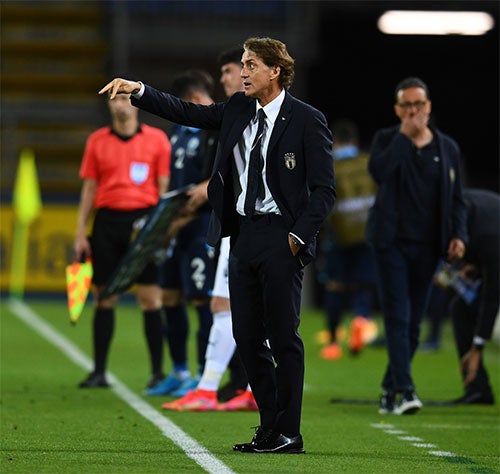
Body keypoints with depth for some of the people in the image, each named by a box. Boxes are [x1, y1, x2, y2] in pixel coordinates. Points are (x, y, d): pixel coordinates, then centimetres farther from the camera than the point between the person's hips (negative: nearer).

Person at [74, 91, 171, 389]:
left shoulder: (157, 139, 4)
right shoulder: (97, 141, 10)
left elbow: (164, 187, 3)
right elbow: (89, 189, 12)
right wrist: (81, 233, 7)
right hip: (107, 221, 2)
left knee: (151, 298, -4)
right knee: (105, 298, 3)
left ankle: (158, 372, 2)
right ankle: (99, 372, 8)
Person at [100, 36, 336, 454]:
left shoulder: (307, 120, -7)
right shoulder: (238, 110, 11)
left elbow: (324, 189, -8)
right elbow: (187, 113, 10)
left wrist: (298, 236, -14)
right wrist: (139, 91, -1)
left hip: (281, 236, -7)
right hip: (243, 232, 7)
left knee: (283, 336, -4)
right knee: (247, 335, 7)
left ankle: (288, 434, 1)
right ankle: (270, 426, 15)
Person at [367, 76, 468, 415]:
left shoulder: (448, 148, 11)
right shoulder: (387, 140, 4)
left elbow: (457, 199, 13)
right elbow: (378, 171, -17)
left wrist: (458, 235, -2)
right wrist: (405, 134, -14)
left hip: (426, 247, 3)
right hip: (392, 242, -3)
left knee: (413, 323, 5)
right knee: (398, 317, -13)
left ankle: (390, 390, 15)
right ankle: (405, 390, -20)